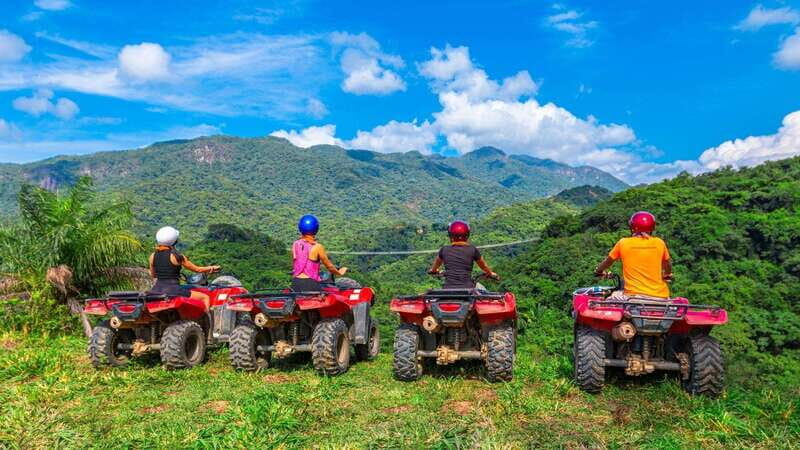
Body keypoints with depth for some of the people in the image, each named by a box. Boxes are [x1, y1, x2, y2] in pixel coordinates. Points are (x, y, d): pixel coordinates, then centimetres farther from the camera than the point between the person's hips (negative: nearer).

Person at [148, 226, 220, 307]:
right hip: (172, 290, -6)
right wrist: (212, 268, 15)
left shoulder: (153, 256, 5)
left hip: (156, 290, 6)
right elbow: (197, 269, -1)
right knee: (205, 297, 0)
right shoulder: (176, 256, -9)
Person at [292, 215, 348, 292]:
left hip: (295, 282, 5)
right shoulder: (317, 247, -10)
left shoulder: (295, 245, 3)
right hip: (310, 283, -5)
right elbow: (329, 266, 0)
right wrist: (339, 273, 19)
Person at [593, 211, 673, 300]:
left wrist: (599, 271, 37)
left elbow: (607, 261, 16)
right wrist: (667, 275, 44)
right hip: (659, 297, 2)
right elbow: (668, 266, 22)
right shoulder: (659, 243, 4)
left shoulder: (623, 243, 0)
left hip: (633, 295, -2)